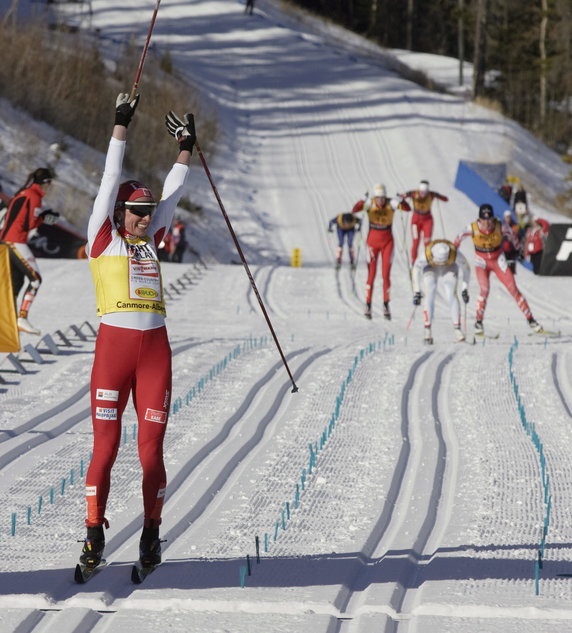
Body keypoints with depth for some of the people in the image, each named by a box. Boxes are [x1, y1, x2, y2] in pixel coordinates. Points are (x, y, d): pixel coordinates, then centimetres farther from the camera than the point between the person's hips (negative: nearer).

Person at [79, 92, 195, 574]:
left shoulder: (151, 241, 17)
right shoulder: (102, 238, 5)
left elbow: (171, 195, 24)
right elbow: (110, 181, 4)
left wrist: (185, 150, 21)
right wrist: (121, 126, 4)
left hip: (155, 348, 4)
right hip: (114, 344, -3)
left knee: (152, 448, 1)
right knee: (105, 447, -5)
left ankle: (151, 532, 10)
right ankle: (95, 532, 1)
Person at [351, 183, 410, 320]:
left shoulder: (391, 203, -13)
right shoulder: (369, 204, -14)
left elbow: (408, 208, -26)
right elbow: (355, 210, -29)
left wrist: (402, 202, -48)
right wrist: (360, 204, -52)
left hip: (387, 242, 1)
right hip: (373, 240, -1)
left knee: (386, 275, 0)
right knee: (371, 274, 0)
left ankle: (386, 306, 9)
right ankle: (368, 306, 8)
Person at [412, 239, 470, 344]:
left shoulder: (455, 254, -37)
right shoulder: (426, 255, -37)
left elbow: (465, 268, -17)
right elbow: (416, 269, -19)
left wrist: (464, 289, -17)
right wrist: (417, 291, -19)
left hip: (449, 269, 0)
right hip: (430, 269, 0)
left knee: (451, 296, -18)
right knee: (429, 296, -18)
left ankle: (457, 329, -14)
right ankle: (427, 330, -15)